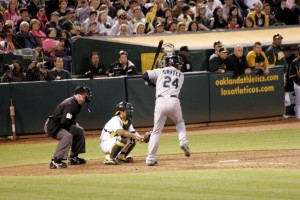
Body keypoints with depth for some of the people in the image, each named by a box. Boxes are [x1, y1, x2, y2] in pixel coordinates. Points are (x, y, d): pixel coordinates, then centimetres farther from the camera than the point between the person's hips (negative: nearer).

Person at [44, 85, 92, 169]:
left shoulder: (77, 104, 9)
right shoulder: (70, 104, -24)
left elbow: (71, 120, 20)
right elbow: (64, 121, -30)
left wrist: (75, 124, 1)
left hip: (61, 125, 11)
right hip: (52, 127, -11)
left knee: (80, 131, 17)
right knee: (67, 135, -34)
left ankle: (73, 157, 22)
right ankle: (55, 161, -33)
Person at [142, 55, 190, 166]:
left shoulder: (161, 71, 15)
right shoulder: (180, 75, 20)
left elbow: (145, 76, 12)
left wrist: (155, 84, 28)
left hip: (160, 101, 0)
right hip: (174, 101, 0)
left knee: (156, 130, 6)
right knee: (180, 122, 29)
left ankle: (150, 159, 1)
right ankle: (183, 141, 3)